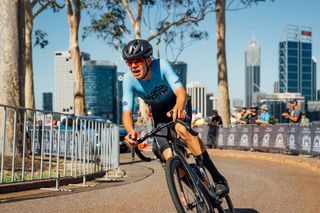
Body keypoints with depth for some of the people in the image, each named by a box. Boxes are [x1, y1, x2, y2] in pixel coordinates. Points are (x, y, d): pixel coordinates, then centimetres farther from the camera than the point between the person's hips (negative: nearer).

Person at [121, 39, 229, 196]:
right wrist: (131, 131, -51)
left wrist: (179, 108, -64)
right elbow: (127, 113, -29)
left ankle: (217, 177, -32)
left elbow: (181, 92, -40)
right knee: (170, 158, -13)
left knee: (181, 129, -37)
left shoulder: (161, 65, -31)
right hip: (159, 112, 3)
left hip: (176, 104, -3)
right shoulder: (129, 80, -25)